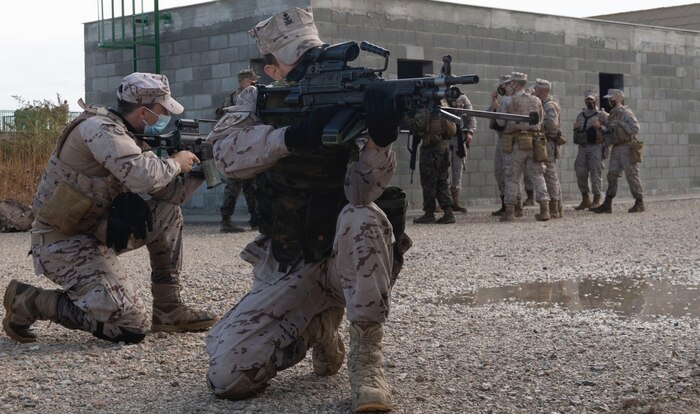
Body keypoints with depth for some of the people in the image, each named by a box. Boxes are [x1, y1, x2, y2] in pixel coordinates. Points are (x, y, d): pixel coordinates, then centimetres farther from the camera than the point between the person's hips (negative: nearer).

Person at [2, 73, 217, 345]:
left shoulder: (127, 137, 10)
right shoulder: (100, 128, -18)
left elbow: (165, 192, 11)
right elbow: (144, 177, -34)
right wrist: (176, 163, -15)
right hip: (63, 243, -10)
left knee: (168, 214, 6)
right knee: (132, 327, -14)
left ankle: (169, 312, 10)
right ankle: (30, 301, -3)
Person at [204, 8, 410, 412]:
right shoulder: (259, 103, 1)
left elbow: (361, 192, -22)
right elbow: (227, 154, -21)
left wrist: (381, 138, -43)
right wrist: (293, 136, -38)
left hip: (346, 258, -2)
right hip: (287, 268, 2)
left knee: (363, 218, -37)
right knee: (227, 376, -13)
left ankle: (366, 360, -22)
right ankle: (316, 330, 16)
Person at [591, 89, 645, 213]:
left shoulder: (626, 113, -11)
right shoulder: (612, 113, 15)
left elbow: (635, 128, -20)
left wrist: (621, 124, -20)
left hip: (627, 148, -8)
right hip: (616, 148, 8)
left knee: (631, 175, -3)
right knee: (612, 175, 6)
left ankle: (639, 203, 5)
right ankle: (607, 204, 7)